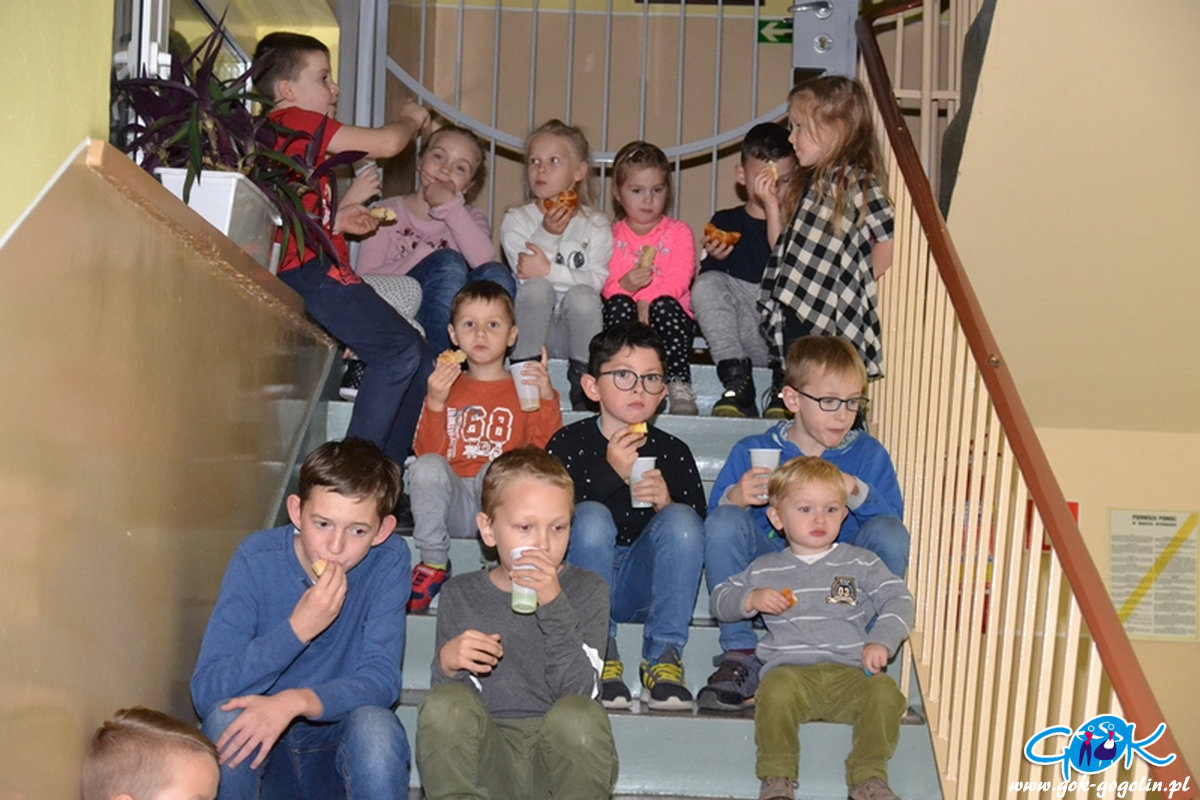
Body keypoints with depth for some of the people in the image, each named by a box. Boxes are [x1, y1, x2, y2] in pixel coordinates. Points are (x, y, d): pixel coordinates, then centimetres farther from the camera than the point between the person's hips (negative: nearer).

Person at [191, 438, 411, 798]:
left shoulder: (388, 561, -13)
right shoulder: (257, 558, -14)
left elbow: (381, 680, -18)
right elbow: (206, 691, -20)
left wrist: (295, 701, -36)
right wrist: (297, 628, -31)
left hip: (341, 744, 0)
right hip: (259, 743, 0)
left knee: (376, 726, -31)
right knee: (224, 717, -31)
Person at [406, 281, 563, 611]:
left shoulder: (525, 388, 13)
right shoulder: (445, 385, 17)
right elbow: (426, 451, 4)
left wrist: (547, 398, -13)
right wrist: (435, 403, -10)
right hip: (453, 503, 2)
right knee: (426, 467, -29)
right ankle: (434, 563, -13)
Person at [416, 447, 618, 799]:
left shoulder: (586, 590, 3)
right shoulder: (461, 596, 7)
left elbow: (579, 693, -12)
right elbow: (449, 715, 5)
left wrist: (554, 604, -22)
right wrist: (447, 666, -17)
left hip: (560, 759, -1)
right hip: (487, 764, 1)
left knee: (580, 716, -31)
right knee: (443, 704, -25)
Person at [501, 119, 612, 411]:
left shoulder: (595, 224, 4)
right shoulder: (516, 219, 5)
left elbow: (596, 281, -11)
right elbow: (525, 275, -10)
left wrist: (550, 271, -22)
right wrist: (546, 234, -22)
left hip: (574, 331, 0)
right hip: (531, 329, 0)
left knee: (582, 296, -31)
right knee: (537, 287, -29)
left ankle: (584, 387, -19)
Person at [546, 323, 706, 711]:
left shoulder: (673, 452, 2)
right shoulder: (569, 443, -3)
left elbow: (697, 536, 0)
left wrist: (668, 503, -22)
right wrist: (611, 473, -22)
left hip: (643, 586, 2)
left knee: (681, 519, -23)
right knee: (592, 517, -30)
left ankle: (663, 657, -19)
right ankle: (600, 658, -22)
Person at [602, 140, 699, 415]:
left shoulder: (678, 231, 13)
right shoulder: (611, 235, 16)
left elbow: (679, 279, -4)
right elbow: (605, 284, 2)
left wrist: (649, 303, -21)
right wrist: (624, 285, -23)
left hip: (668, 315, -1)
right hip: (626, 319, 1)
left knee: (664, 305, -34)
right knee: (619, 303, -31)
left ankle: (679, 389, -42)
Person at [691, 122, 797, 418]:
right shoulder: (726, 222, 15)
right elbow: (706, 280, 10)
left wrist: (772, 205, -10)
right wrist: (714, 257, -10)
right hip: (738, 334, 2)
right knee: (707, 284, -23)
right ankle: (737, 381, -31)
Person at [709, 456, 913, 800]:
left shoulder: (861, 563, 13)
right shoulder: (765, 570, 16)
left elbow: (898, 599, 6)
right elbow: (719, 599, 19)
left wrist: (882, 642, -11)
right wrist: (751, 599, -2)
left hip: (851, 671, 1)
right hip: (792, 669, -1)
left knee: (884, 693, -30)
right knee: (776, 691, -35)